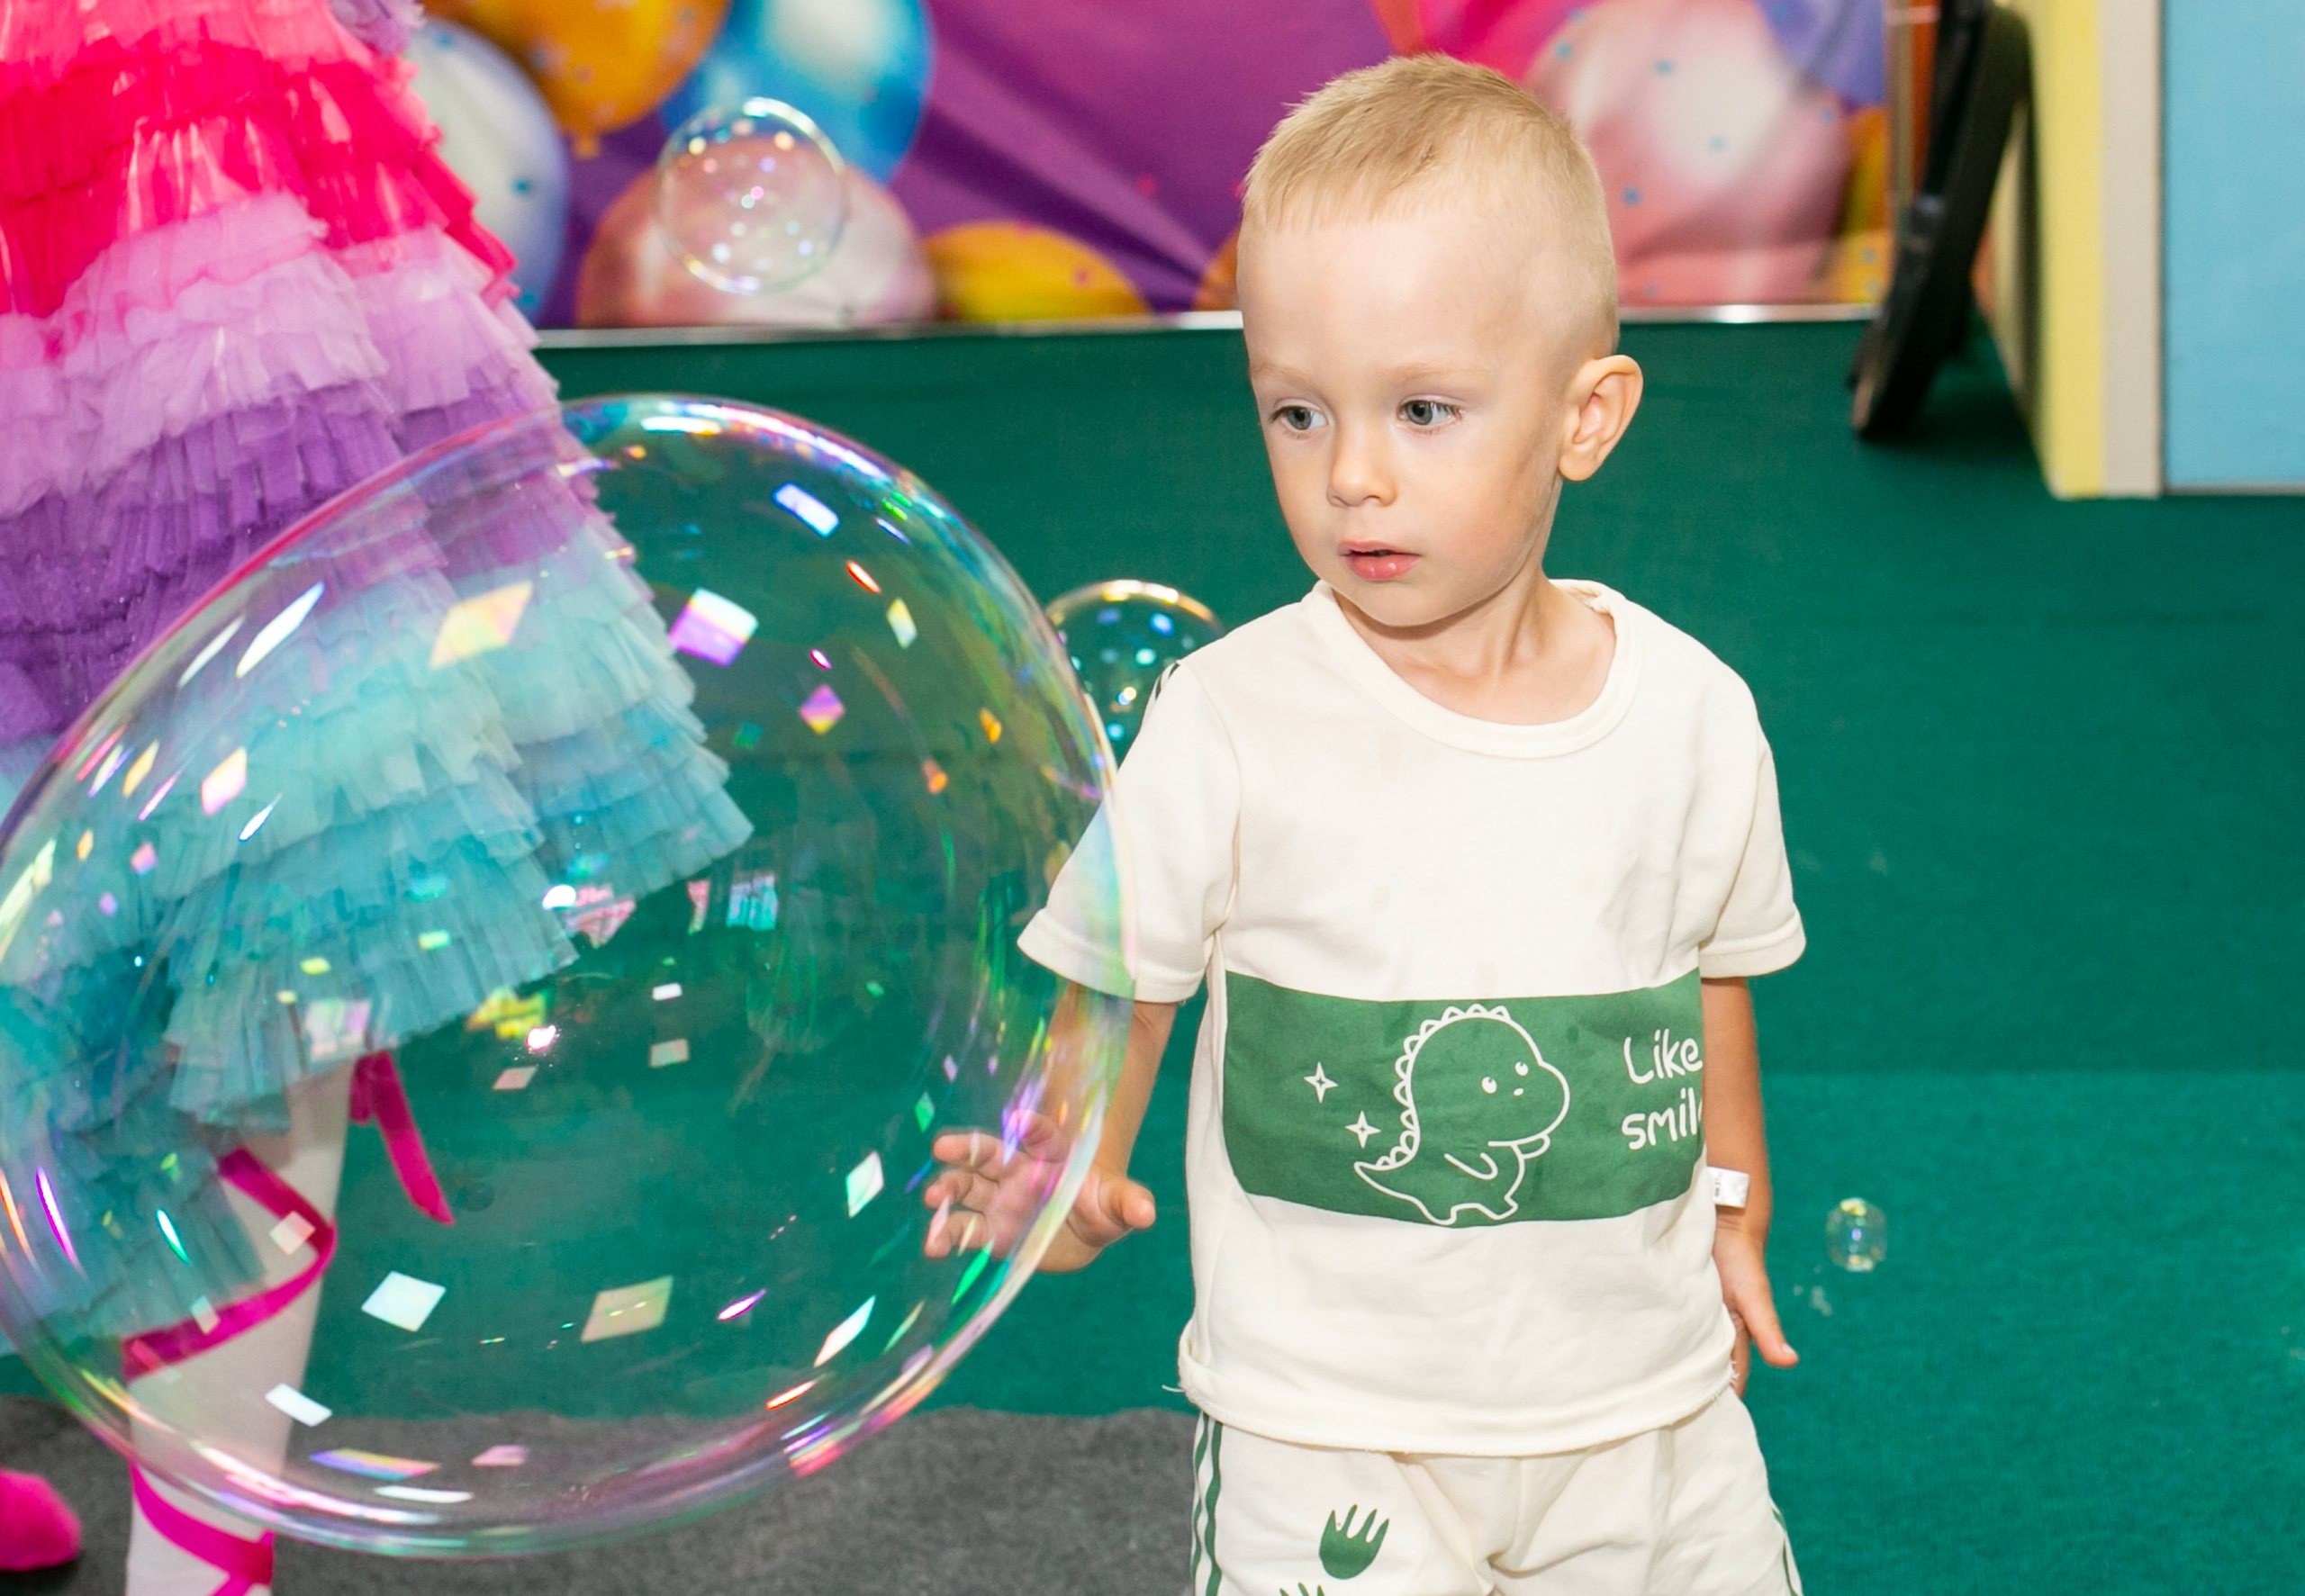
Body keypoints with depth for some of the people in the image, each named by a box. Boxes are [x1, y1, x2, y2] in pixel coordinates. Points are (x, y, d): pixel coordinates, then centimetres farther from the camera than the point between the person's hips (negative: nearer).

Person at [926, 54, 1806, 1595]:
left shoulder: (1693, 715, -5)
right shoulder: (1232, 721, -14)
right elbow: (1111, 978, -8)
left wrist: (1734, 1213, 20)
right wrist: (1069, 1174, -26)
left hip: (1645, 1396, 3)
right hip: (1329, 1421, -3)